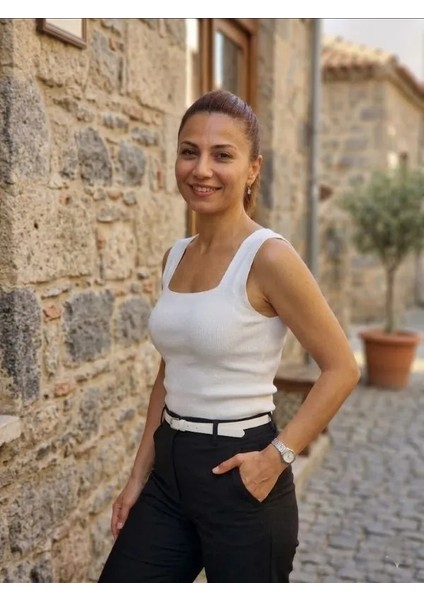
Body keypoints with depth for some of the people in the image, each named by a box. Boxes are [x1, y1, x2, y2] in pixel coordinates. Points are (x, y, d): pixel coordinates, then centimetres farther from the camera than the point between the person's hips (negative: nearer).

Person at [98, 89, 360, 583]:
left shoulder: (268, 256, -15)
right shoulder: (175, 257, 5)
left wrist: (278, 456, -16)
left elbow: (341, 369, -12)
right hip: (169, 471, 6)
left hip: (237, 477, -6)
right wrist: (139, 474, 12)